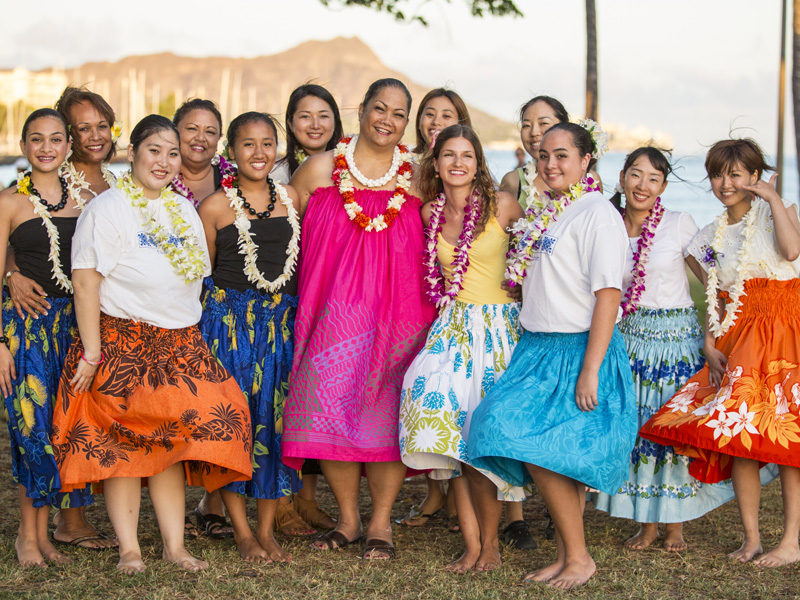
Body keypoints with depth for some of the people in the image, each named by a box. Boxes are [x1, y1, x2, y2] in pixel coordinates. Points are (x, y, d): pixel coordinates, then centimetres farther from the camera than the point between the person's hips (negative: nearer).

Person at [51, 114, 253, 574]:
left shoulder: (184, 210, 15)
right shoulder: (108, 208, -7)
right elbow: (85, 281, -13)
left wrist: (194, 339, 14)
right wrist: (91, 354, -18)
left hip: (181, 346, 6)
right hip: (124, 344, -5)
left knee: (170, 442, 4)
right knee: (123, 446, -2)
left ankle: (175, 545, 9)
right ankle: (130, 549, 3)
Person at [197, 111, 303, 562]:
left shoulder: (291, 199, 8)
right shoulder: (215, 207, -2)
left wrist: (299, 309, 9)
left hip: (283, 321, 3)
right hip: (230, 318, -3)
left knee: (276, 417, 3)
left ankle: (268, 528, 13)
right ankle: (242, 530, 10)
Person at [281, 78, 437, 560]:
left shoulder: (417, 177, 6)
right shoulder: (320, 169, 4)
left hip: (397, 311, 0)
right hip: (334, 307, 0)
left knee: (389, 408, -2)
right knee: (332, 404, -3)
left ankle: (381, 521, 11)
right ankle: (348, 517, 14)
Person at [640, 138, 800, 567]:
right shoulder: (712, 236, 15)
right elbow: (715, 301, 14)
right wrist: (710, 346, 1)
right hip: (737, 340, 5)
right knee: (737, 433, -3)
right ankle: (750, 538, 5)